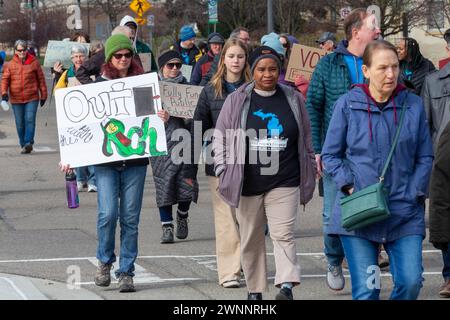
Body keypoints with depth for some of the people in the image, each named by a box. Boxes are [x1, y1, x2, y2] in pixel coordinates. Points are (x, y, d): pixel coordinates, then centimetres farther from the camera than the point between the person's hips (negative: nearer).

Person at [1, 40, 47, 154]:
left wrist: (43, 95, 8)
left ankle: (28, 143, -20)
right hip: (16, 99, 2)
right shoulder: (10, 65, 5)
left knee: (30, 120, -15)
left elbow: (41, 79, 8)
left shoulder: (34, 62, 3)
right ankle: (23, 144, 16)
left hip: (32, 98, -2)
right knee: (20, 123, 7)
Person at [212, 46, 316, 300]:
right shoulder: (236, 101, 4)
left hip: (284, 183, -1)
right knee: (252, 239, 8)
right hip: (248, 183, 1)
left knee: (284, 234, -13)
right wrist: (224, 173, -1)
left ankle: (287, 286, -22)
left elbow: (306, 140, 15)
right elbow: (221, 139, 8)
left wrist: (309, 175, 13)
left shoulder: (293, 99, 8)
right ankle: (255, 290, 17)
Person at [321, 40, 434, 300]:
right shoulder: (348, 104, 1)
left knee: (411, 282, -10)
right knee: (365, 290, -3)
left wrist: (413, 194, -3)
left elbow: (425, 157, 9)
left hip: (405, 213, 1)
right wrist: (349, 186, -7)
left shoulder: (414, 105, 5)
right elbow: (331, 154, 7)